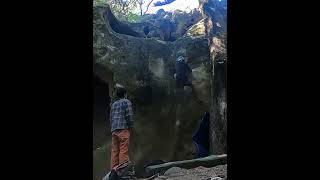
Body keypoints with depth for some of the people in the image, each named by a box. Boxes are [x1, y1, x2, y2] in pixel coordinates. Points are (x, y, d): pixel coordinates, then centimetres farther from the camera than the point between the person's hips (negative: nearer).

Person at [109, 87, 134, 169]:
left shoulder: (113, 104, 21)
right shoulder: (127, 102, 2)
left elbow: (111, 117, 18)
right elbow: (129, 116, -8)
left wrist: (113, 127, 18)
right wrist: (130, 127, 1)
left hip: (114, 130, 6)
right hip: (123, 128, -6)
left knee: (114, 150, 6)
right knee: (123, 150, -8)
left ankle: (114, 169, 5)